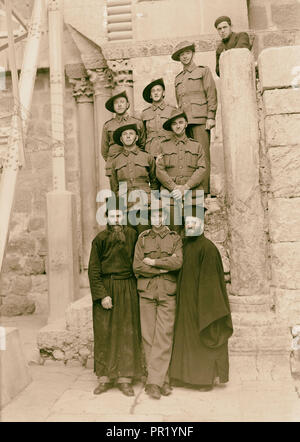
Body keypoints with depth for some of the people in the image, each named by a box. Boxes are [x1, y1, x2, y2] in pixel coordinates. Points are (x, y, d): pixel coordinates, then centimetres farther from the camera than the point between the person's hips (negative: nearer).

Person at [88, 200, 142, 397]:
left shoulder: (132, 235, 3)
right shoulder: (100, 239, -3)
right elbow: (94, 270, -6)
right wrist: (102, 295, -14)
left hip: (127, 289, 1)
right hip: (105, 288, -1)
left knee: (127, 332, 2)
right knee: (104, 333, 4)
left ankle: (125, 379, 11)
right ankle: (105, 378, 15)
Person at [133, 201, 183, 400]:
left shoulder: (175, 238, 7)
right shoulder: (142, 239, 9)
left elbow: (178, 262, -10)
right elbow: (137, 267, -2)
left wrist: (153, 262, -7)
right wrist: (164, 267, -8)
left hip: (168, 294, -1)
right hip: (146, 293, 1)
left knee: (164, 338, -5)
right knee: (149, 338, 3)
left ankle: (154, 381, 3)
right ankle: (164, 380, 16)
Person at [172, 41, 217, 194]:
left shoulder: (203, 71, 10)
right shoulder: (178, 78, 23)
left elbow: (212, 95, 2)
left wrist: (210, 117, -8)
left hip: (200, 119, -4)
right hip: (185, 121, 4)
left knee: (203, 154, -11)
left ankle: (204, 190, -12)